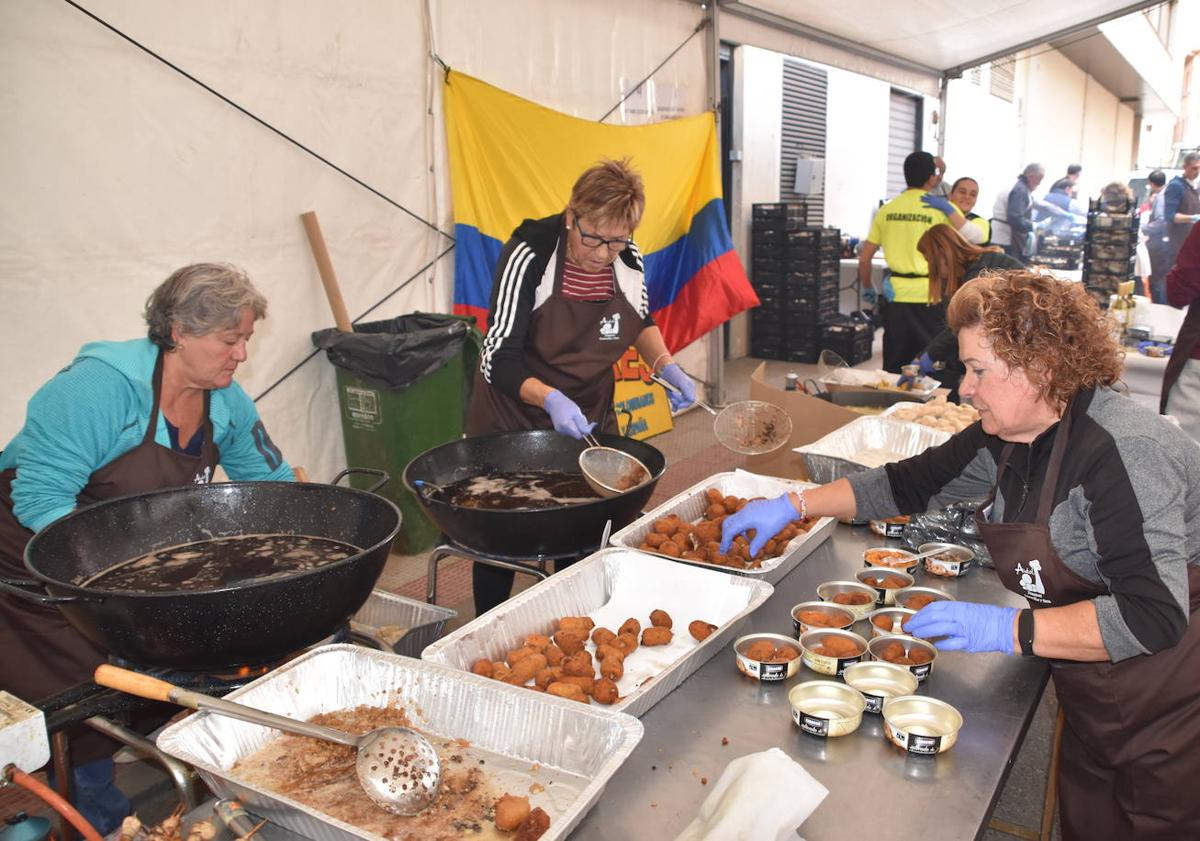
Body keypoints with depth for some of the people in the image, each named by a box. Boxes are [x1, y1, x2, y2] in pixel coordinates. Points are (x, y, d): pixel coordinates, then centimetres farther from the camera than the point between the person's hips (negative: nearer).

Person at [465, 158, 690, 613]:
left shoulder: (628, 258, -10)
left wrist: (666, 366, -6)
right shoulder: (529, 254, -24)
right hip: (513, 416, -4)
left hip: (590, 416, 4)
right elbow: (498, 360, -26)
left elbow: (640, 320, 12)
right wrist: (550, 400, -43)